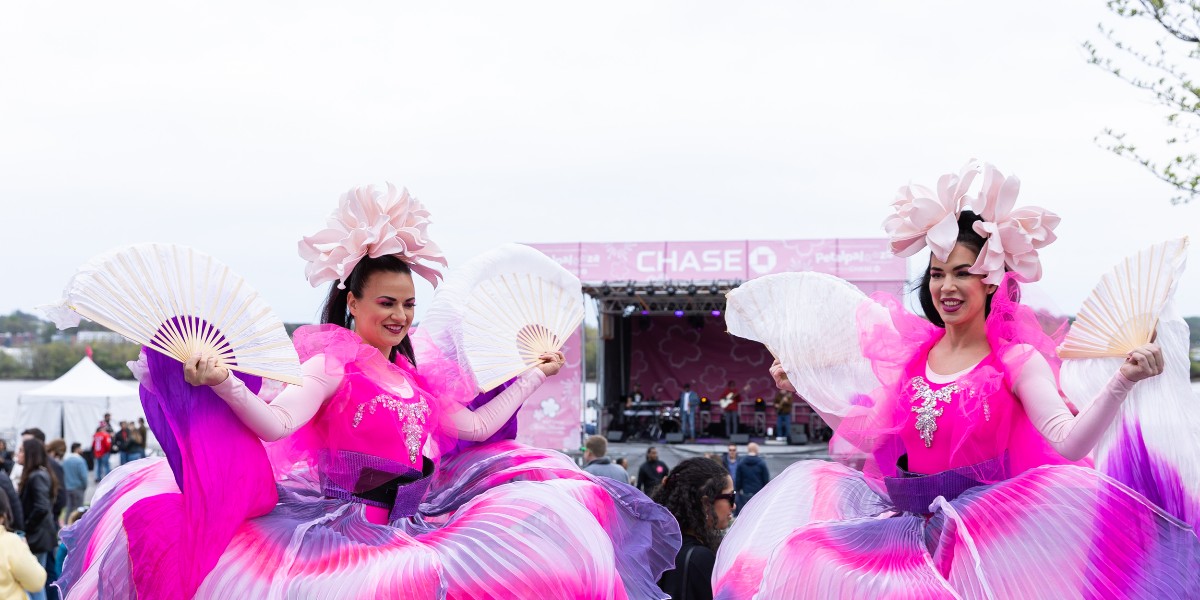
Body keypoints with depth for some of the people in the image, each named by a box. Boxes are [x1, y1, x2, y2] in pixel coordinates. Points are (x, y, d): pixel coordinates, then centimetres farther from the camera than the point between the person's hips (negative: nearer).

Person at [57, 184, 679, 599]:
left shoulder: (418, 371, 15)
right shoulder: (333, 363, -7)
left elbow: (476, 425, 21)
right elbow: (276, 422, -23)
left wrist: (530, 377, 28)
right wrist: (222, 383, -40)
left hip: (413, 526, 8)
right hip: (341, 527, -7)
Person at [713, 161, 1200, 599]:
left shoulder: (1015, 361, -6)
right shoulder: (912, 351, 8)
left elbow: (1069, 443, -20)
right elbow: (867, 433, 16)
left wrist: (1121, 382, -34)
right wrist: (807, 386, 19)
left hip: (985, 522, -4)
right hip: (907, 515, 5)